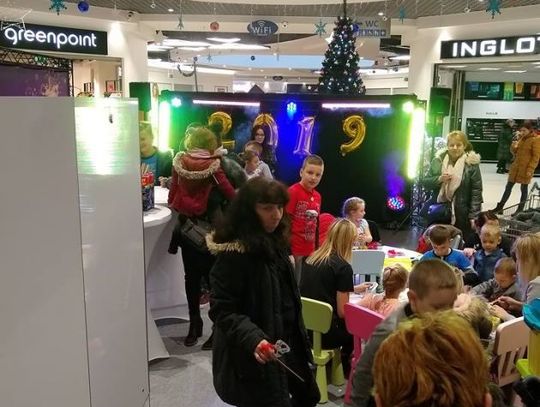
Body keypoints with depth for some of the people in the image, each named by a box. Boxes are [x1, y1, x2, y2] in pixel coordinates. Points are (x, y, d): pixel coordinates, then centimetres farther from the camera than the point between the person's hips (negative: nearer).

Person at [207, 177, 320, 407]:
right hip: (253, 356, -9)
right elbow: (222, 310, -24)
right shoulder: (233, 254, -22)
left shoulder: (274, 242, 5)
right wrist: (253, 339, -38)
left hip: (286, 343, 9)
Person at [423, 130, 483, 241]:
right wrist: (439, 179, -15)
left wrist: (473, 215, -10)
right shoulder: (438, 160, 2)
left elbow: (476, 191, -7)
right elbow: (426, 182, 5)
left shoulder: (471, 163, -6)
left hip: (461, 214, -2)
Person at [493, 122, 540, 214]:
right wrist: (514, 146, -8)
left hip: (526, 169, -6)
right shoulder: (520, 138, 8)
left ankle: (520, 210, 15)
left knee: (524, 189, 6)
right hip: (515, 167, 6)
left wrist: (530, 169, -17)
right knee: (508, 187, 8)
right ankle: (499, 207, 14)